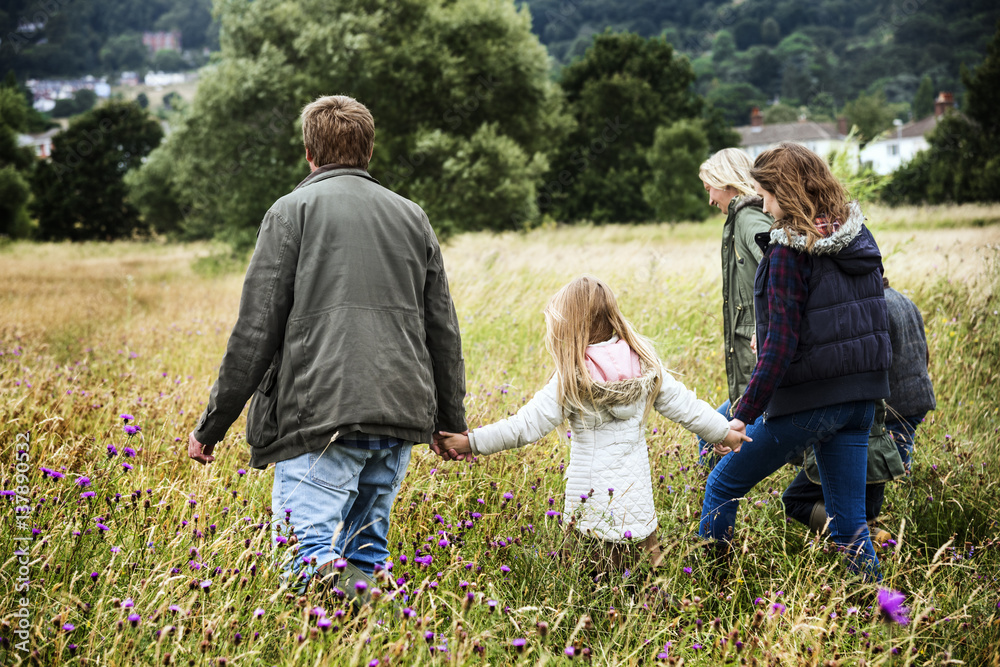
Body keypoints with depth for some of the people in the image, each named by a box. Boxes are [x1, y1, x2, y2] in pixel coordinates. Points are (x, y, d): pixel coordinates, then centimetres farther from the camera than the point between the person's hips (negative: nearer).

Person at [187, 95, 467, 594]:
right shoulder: (412, 217, 19)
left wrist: (212, 425, 3)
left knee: (306, 549, -11)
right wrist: (451, 420, 30)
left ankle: (324, 572, -38)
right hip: (402, 415, 5)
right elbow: (443, 331, 20)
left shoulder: (293, 211, 4)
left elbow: (256, 329, -2)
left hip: (322, 416, -5)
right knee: (365, 550, 12)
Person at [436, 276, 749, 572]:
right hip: (636, 491, 4)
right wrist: (723, 432, 25)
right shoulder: (644, 363, 1)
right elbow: (683, 405, 9)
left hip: (592, 495, -4)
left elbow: (527, 426, -14)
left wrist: (471, 442, -7)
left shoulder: (573, 378, -13)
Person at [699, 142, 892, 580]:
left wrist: (745, 413, -16)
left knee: (723, 486, 12)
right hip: (861, 396, 7)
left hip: (808, 399, -7)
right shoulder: (860, 239, 6)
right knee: (849, 522, 12)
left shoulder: (789, 252, -16)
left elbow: (781, 343, -20)